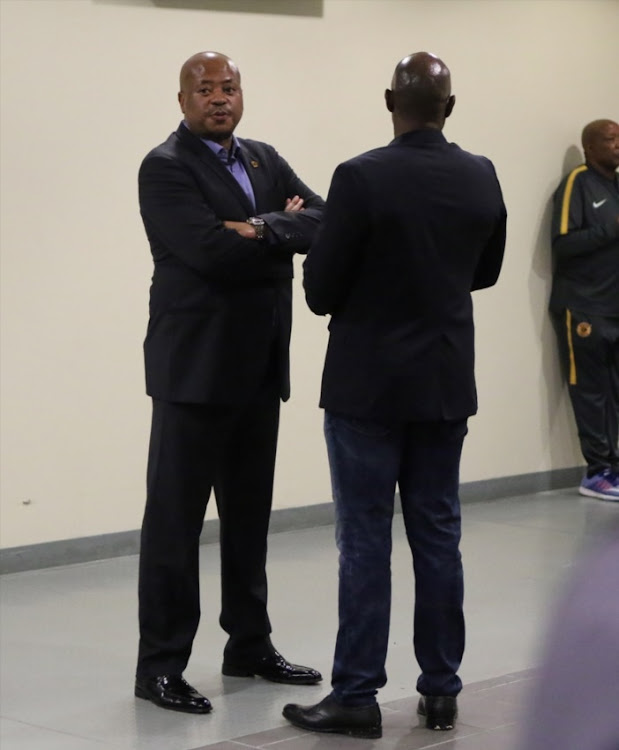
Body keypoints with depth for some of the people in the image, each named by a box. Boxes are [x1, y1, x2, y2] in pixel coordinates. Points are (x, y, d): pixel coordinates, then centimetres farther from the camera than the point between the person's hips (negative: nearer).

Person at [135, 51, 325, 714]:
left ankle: (249, 644, 26)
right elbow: (213, 251, -21)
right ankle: (160, 665, 2)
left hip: (259, 367, 7)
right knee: (175, 517, -3)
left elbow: (326, 221, 0)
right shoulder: (166, 168, -9)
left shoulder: (264, 160, 13)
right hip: (196, 365, -7)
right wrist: (287, 238, -7)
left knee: (249, 512, 15)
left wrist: (264, 229, -18)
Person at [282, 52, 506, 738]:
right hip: (447, 382, 5)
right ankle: (441, 689, 16)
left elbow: (320, 289, -11)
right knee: (437, 533, 11)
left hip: (369, 383, -4)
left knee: (365, 540, 0)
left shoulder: (361, 178, -16)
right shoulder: (481, 178, 0)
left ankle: (357, 696, 4)